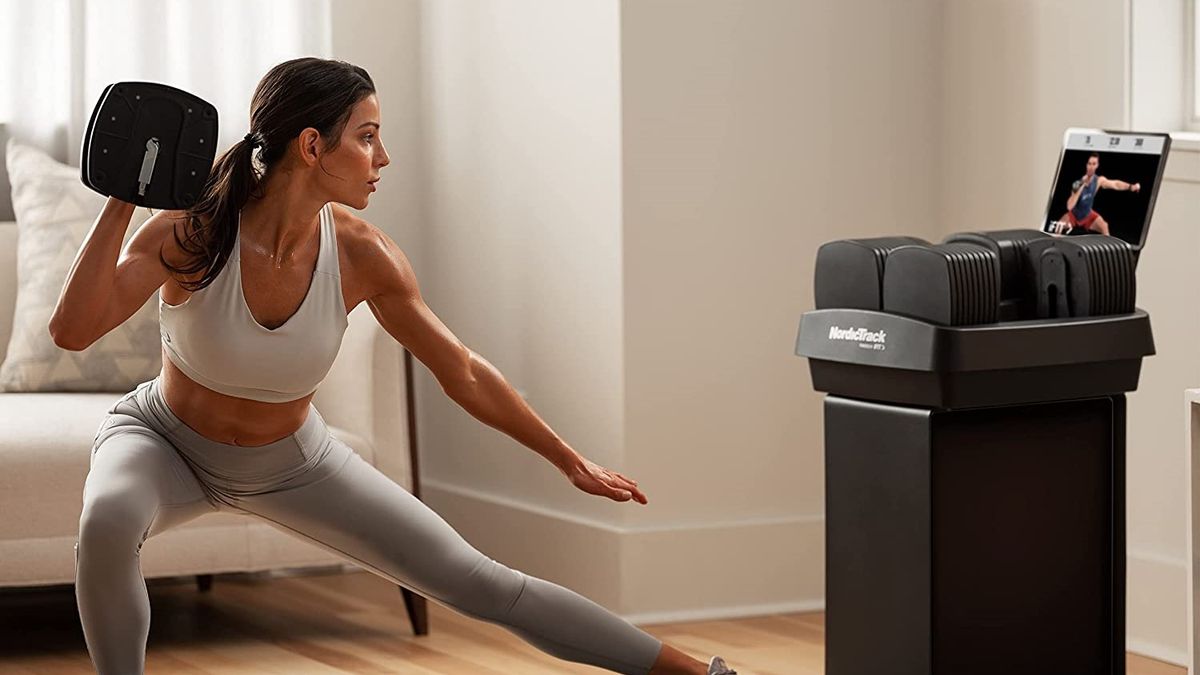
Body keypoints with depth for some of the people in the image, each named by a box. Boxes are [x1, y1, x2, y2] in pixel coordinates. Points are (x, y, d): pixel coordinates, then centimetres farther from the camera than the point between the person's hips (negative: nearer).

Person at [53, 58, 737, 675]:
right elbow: (73, 330, -39)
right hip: (164, 440, -2)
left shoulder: (360, 255, -21)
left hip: (291, 461, 2)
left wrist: (569, 459, -2)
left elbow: (463, 372, -7)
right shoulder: (194, 232, -29)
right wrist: (123, 202, -44)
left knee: (483, 584, 0)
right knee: (108, 520, -39)